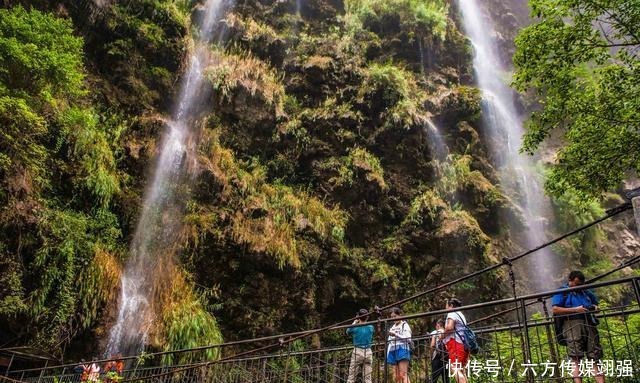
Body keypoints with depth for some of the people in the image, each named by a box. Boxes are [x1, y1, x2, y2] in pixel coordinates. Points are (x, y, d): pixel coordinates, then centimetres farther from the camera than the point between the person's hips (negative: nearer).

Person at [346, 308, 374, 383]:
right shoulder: (371, 327, 1)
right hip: (368, 353, 3)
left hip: (357, 352, -3)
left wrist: (354, 323, 26)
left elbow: (347, 332, 15)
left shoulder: (354, 327, -7)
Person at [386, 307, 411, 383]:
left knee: (403, 375, -15)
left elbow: (408, 339, -7)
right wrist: (387, 355, 14)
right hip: (393, 352, 6)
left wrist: (396, 335, -15)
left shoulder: (405, 325, 5)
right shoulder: (392, 327, 23)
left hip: (402, 350, -6)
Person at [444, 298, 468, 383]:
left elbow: (449, 327, -19)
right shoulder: (461, 315, 26)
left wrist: (443, 335, -4)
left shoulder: (452, 313, -3)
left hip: (456, 343, -10)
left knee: (455, 369, -17)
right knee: (461, 370, 12)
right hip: (464, 344, 10)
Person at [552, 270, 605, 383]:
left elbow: (595, 303, 37)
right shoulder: (562, 292, 6)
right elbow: (555, 309, -6)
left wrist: (594, 307, 12)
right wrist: (575, 309, -11)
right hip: (573, 324, -5)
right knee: (576, 359, -13)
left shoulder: (586, 291, 24)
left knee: (594, 358, 1)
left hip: (589, 324, 6)